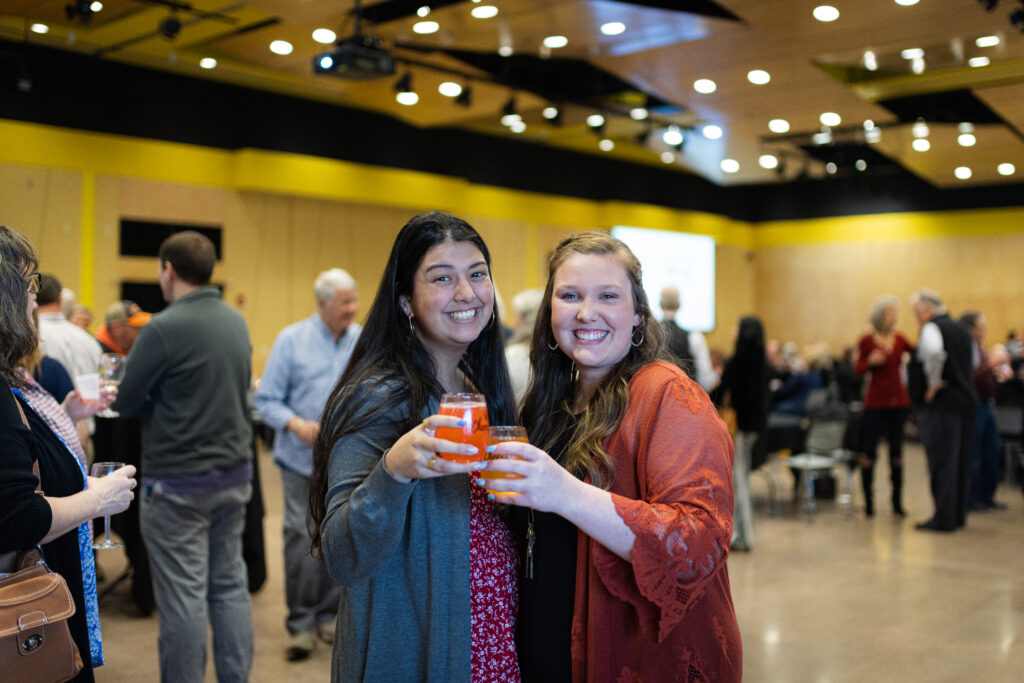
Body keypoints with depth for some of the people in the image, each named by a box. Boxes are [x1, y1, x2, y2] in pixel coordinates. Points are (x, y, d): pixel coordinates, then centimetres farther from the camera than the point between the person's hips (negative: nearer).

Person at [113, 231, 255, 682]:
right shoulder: (236, 322, 5)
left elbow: (125, 403, -9)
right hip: (235, 473, 7)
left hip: (179, 481, -7)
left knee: (183, 595, 2)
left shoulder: (164, 328, -16)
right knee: (230, 584, 14)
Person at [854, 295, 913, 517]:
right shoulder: (866, 341, -3)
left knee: (896, 451, 6)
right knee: (869, 451, -5)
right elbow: (857, 369, -2)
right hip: (875, 402, -3)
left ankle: (897, 501, 13)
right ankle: (868, 500, 6)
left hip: (899, 401, 3)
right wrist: (870, 362, -20)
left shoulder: (899, 339, 6)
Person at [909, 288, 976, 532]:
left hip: (939, 404, -9)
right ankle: (958, 515, 21)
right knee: (960, 460, 13)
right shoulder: (961, 330, 15)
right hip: (965, 399, 9)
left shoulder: (931, 329, -12)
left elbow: (935, 352, -32)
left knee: (941, 461, -4)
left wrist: (933, 385, -21)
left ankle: (944, 518, 0)